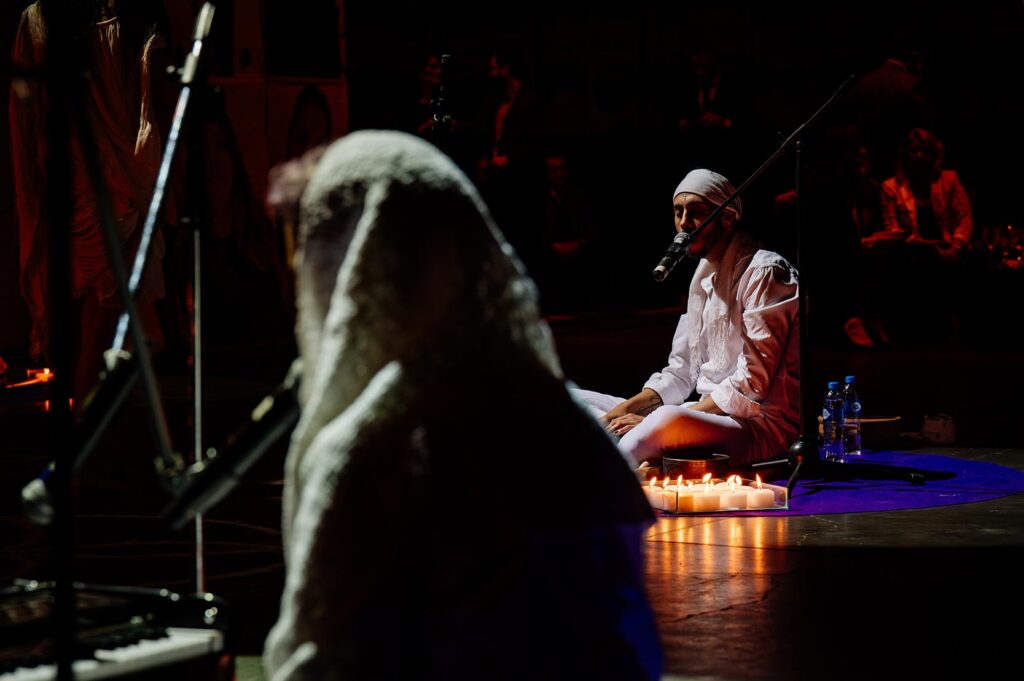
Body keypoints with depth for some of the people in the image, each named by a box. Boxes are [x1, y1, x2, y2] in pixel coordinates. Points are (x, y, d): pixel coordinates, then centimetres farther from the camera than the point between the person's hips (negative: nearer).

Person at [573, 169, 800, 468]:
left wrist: (651, 422, -20)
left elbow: (752, 384, -18)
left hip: (761, 425, -10)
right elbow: (680, 374, 18)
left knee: (668, 420, -41)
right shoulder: (705, 277, 18)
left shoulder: (764, 272, -10)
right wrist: (625, 409, -2)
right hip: (708, 419, 10)